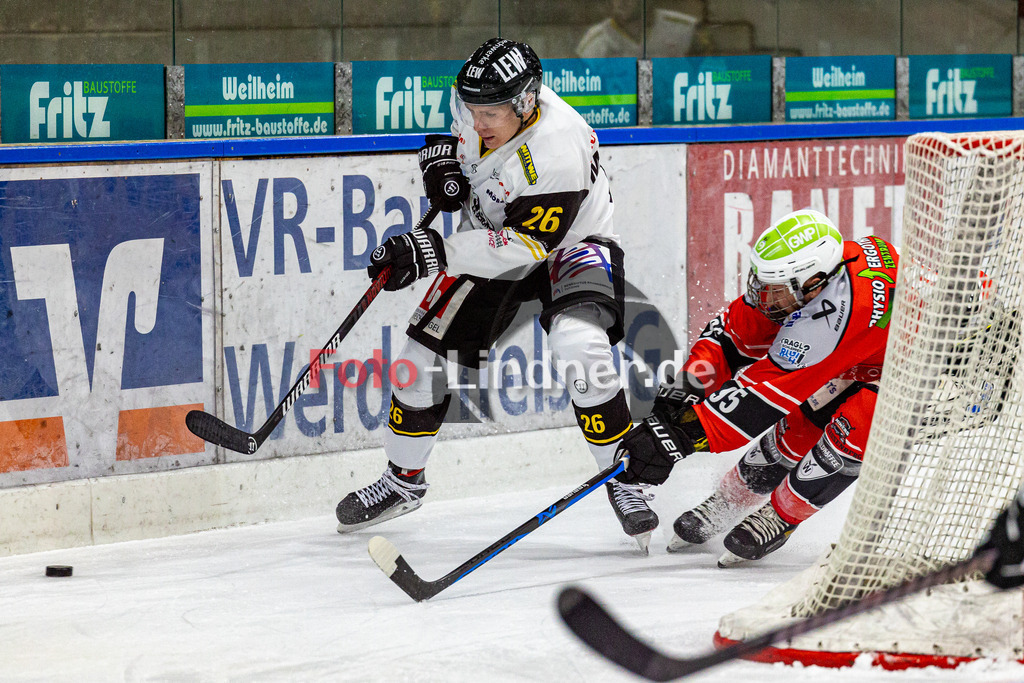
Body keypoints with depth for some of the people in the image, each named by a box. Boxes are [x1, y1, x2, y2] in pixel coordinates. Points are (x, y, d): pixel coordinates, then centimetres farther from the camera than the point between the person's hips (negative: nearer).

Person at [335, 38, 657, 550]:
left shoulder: (558, 151, -35)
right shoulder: (482, 104, -15)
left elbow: (526, 244, -35)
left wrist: (437, 252, -38)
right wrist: (442, 157, -10)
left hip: (568, 245, -7)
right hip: (493, 245, 7)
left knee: (578, 345, -32)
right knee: (426, 353, 2)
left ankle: (624, 478, -17)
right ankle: (403, 480, 23)